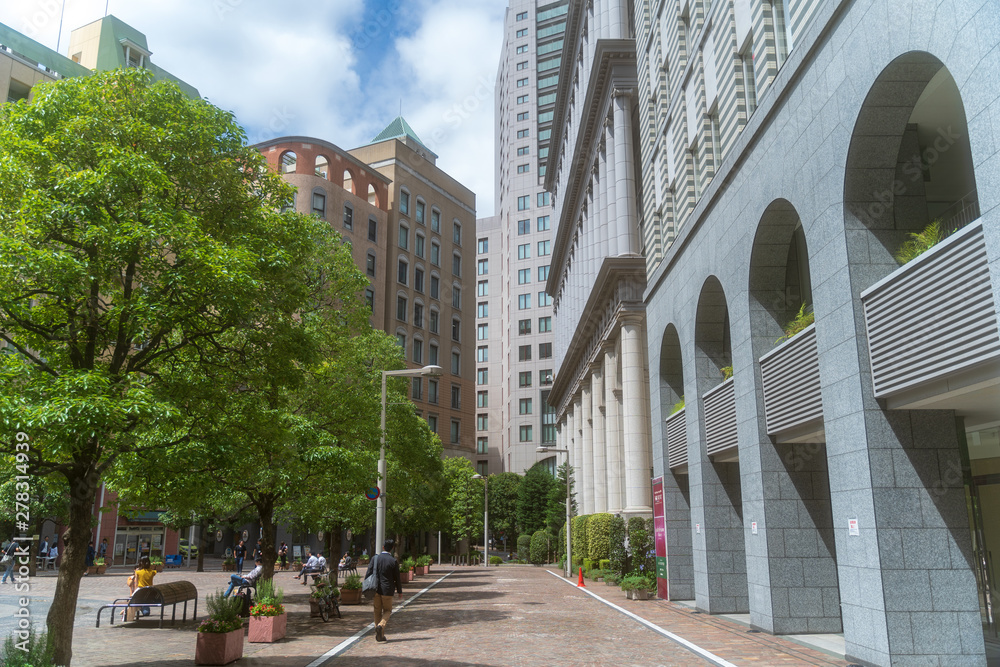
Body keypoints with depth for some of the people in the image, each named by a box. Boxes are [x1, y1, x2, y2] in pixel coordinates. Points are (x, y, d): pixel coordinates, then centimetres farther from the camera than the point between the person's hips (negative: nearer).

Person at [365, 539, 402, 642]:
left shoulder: (375, 558, -2)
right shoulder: (394, 561, -8)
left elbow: (368, 574, -1)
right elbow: (397, 578, -2)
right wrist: (399, 591, 11)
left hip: (375, 590, 2)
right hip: (387, 590, -2)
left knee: (377, 611, 13)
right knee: (387, 610, 13)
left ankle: (379, 635, 15)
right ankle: (381, 625, -14)